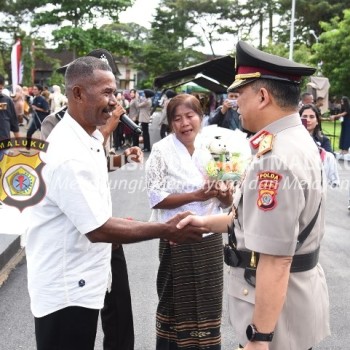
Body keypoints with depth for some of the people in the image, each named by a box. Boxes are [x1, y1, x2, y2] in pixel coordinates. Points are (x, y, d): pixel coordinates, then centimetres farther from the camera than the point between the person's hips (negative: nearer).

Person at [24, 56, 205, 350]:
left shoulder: (87, 138, 6)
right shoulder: (68, 155, -26)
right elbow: (98, 230, -25)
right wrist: (166, 230, -21)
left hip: (79, 281, 9)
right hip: (66, 289, -9)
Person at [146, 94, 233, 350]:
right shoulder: (161, 151, -8)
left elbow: (226, 203, 7)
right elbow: (156, 198, -13)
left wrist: (224, 194, -15)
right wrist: (195, 196, -21)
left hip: (211, 238, 4)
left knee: (208, 302, 13)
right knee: (178, 302, 10)